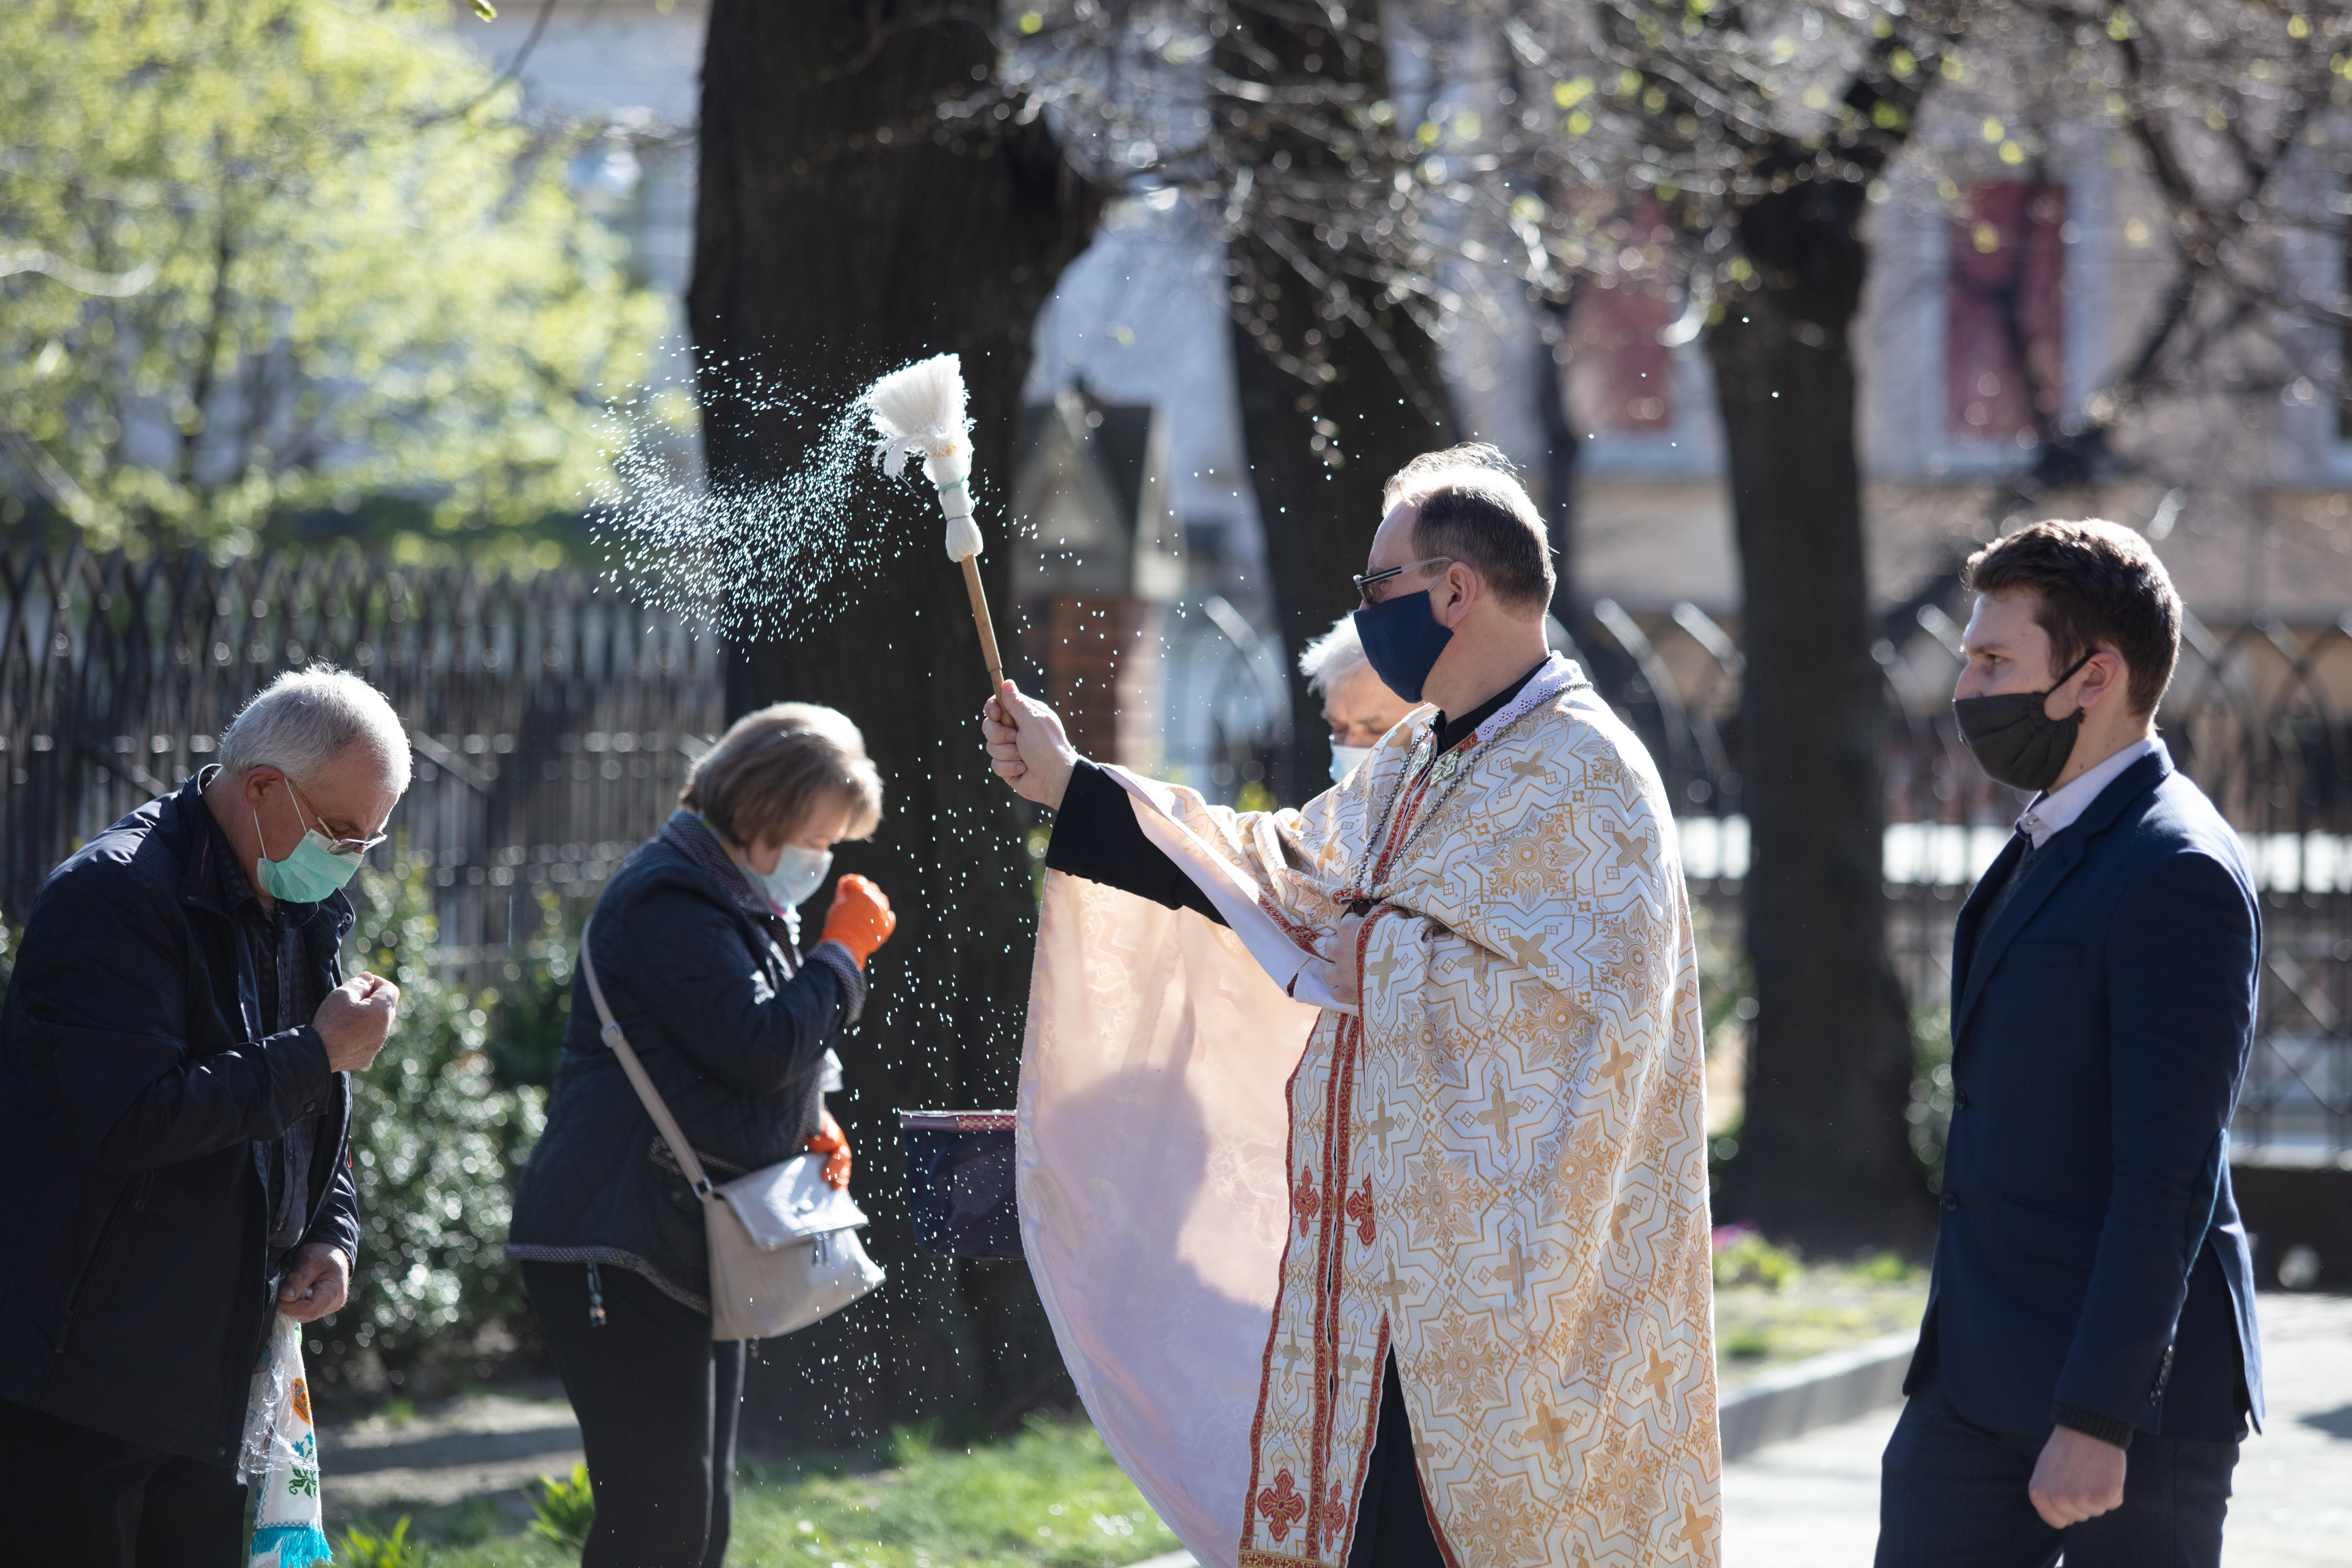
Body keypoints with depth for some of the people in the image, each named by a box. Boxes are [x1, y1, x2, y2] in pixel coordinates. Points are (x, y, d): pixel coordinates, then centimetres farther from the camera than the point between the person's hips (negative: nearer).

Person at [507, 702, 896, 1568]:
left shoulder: (744, 899, 19)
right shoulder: (672, 899, -15)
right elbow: (759, 1047, -24)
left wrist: (812, 1124, 8)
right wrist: (843, 954, -10)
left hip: (694, 1251, 11)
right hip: (621, 1248, -11)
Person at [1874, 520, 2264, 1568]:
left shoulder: (2176, 875, -17)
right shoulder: (2053, 847, 15)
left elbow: (2170, 1174, -22)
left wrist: (2095, 1419, -24)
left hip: (2130, 1385, -9)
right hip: (1986, 1378, 9)